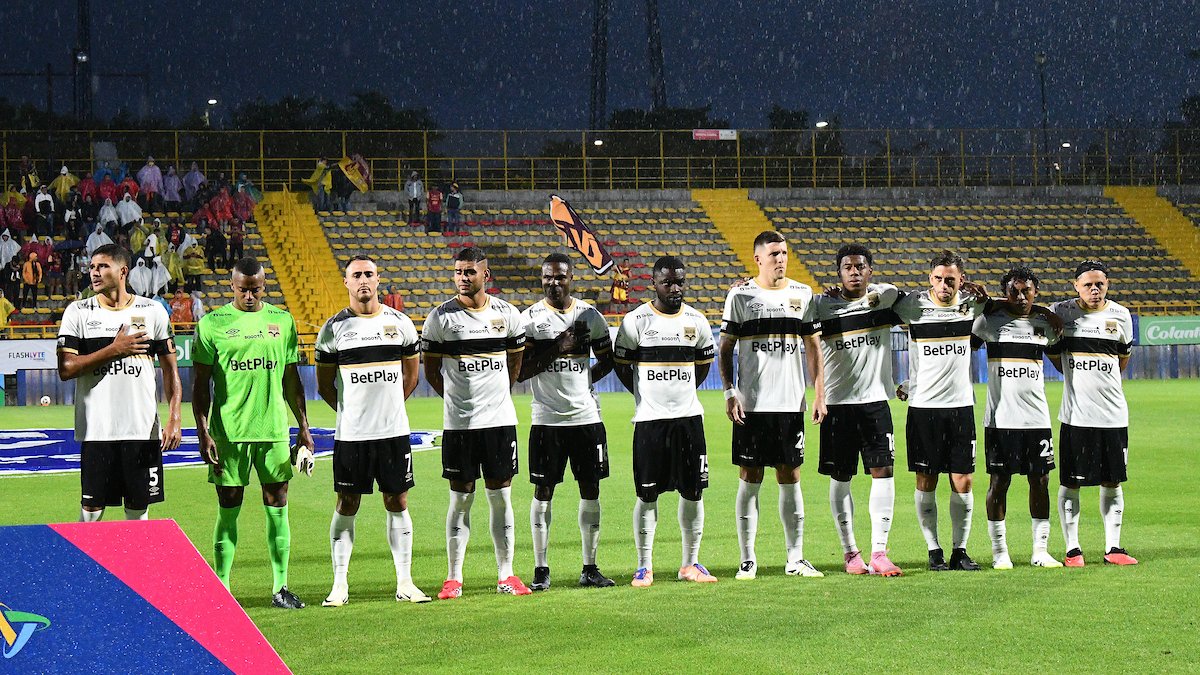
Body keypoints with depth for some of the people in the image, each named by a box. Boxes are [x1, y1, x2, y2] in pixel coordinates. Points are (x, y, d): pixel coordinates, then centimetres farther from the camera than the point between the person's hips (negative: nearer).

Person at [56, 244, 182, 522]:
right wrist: (114, 350, -12)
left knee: (138, 509, 6)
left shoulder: (152, 311, 5)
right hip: (96, 430, -1)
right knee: (92, 509, 0)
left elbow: (170, 370, 8)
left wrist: (174, 418, -2)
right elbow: (66, 369, -6)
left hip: (143, 429, 1)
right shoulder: (78, 312, 3)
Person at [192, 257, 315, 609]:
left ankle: (280, 586, 7)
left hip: (274, 430, 2)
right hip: (228, 431, -2)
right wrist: (203, 432, -6)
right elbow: (201, 384, 2)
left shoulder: (282, 321, 9)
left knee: (278, 507, 2)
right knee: (228, 509, 1)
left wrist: (303, 427, 11)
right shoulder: (212, 324, 0)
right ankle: (221, 587, 9)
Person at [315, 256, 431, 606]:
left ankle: (404, 583, 11)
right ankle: (339, 584, 7)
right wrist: (351, 411, 10)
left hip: (394, 431, 2)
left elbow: (411, 374, 17)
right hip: (351, 433, -2)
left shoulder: (400, 323, 6)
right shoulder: (334, 328, 0)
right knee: (346, 506, 2)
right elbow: (324, 385, 7)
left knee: (398, 503, 5)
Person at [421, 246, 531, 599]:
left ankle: (505, 575, 12)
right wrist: (459, 400, 10)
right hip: (458, 423, -2)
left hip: (500, 420, 2)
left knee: (501, 497, 6)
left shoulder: (507, 314, 4)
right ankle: (454, 577, 7)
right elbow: (431, 372, 6)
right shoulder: (440, 318, -3)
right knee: (461, 499, 2)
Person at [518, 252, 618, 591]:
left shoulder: (590, 316, 6)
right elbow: (520, 371, -7)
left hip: (587, 416, 3)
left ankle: (590, 568, 12)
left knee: (590, 490, 5)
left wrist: (582, 381, 3)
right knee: (543, 491, 0)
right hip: (547, 419, -2)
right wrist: (557, 348, -14)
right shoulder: (530, 318, -2)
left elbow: (606, 360, 17)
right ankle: (541, 569, 6)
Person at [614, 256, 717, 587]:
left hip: (689, 416, 3)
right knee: (647, 494, -1)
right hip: (650, 419, -3)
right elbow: (622, 366, 5)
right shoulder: (636, 321, -4)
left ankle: (690, 564, 13)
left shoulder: (696, 321, 6)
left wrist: (683, 393, 12)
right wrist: (647, 396, 7)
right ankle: (644, 566, 8)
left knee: (693, 491, 4)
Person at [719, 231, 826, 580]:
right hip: (751, 406, -2)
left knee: (790, 479, 5)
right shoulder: (740, 296, 1)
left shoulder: (802, 295, 8)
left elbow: (813, 347, 12)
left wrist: (820, 395, 4)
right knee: (750, 481, 1)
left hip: (791, 404, 2)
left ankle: (795, 558, 11)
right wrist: (729, 393, -8)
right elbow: (726, 349, 3)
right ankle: (748, 559, 7)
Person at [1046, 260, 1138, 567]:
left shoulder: (1121, 316, 5)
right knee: (1070, 482, 0)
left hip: (1113, 414, 2)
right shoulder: (1060, 312, -1)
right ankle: (1072, 549, 7)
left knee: (1112, 482, 6)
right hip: (1075, 413, -2)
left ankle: (1113, 547, 13)